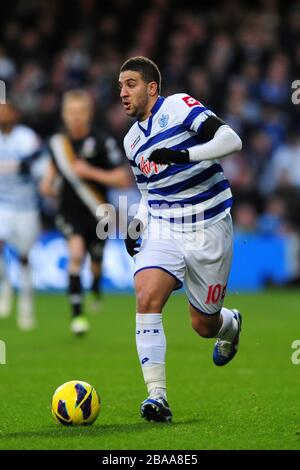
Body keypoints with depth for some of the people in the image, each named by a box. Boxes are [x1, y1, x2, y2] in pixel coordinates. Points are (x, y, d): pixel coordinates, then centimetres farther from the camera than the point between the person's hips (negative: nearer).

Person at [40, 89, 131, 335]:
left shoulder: (103, 142, -13)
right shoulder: (57, 142, 0)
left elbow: (123, 179, -15)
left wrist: (91, 172, -22)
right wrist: (48, 182, 8)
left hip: (97, 212, -1)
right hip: (70, 211, 1)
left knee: (96, 265, 15)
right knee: (76, 251, -26)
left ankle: (96, 288, 54)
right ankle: (77, 313, -24)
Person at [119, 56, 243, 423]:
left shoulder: (180, 107, -9)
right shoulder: (132, 140, 12)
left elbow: (231, 139, -21)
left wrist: (184, 154, -33)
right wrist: (137, 224, 7)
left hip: (208, 230, -4)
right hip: (162, 228, 4)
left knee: (203, 325, 5)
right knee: (147, 299, -23)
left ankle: (232, 324, 44)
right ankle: (157, 396, -22)